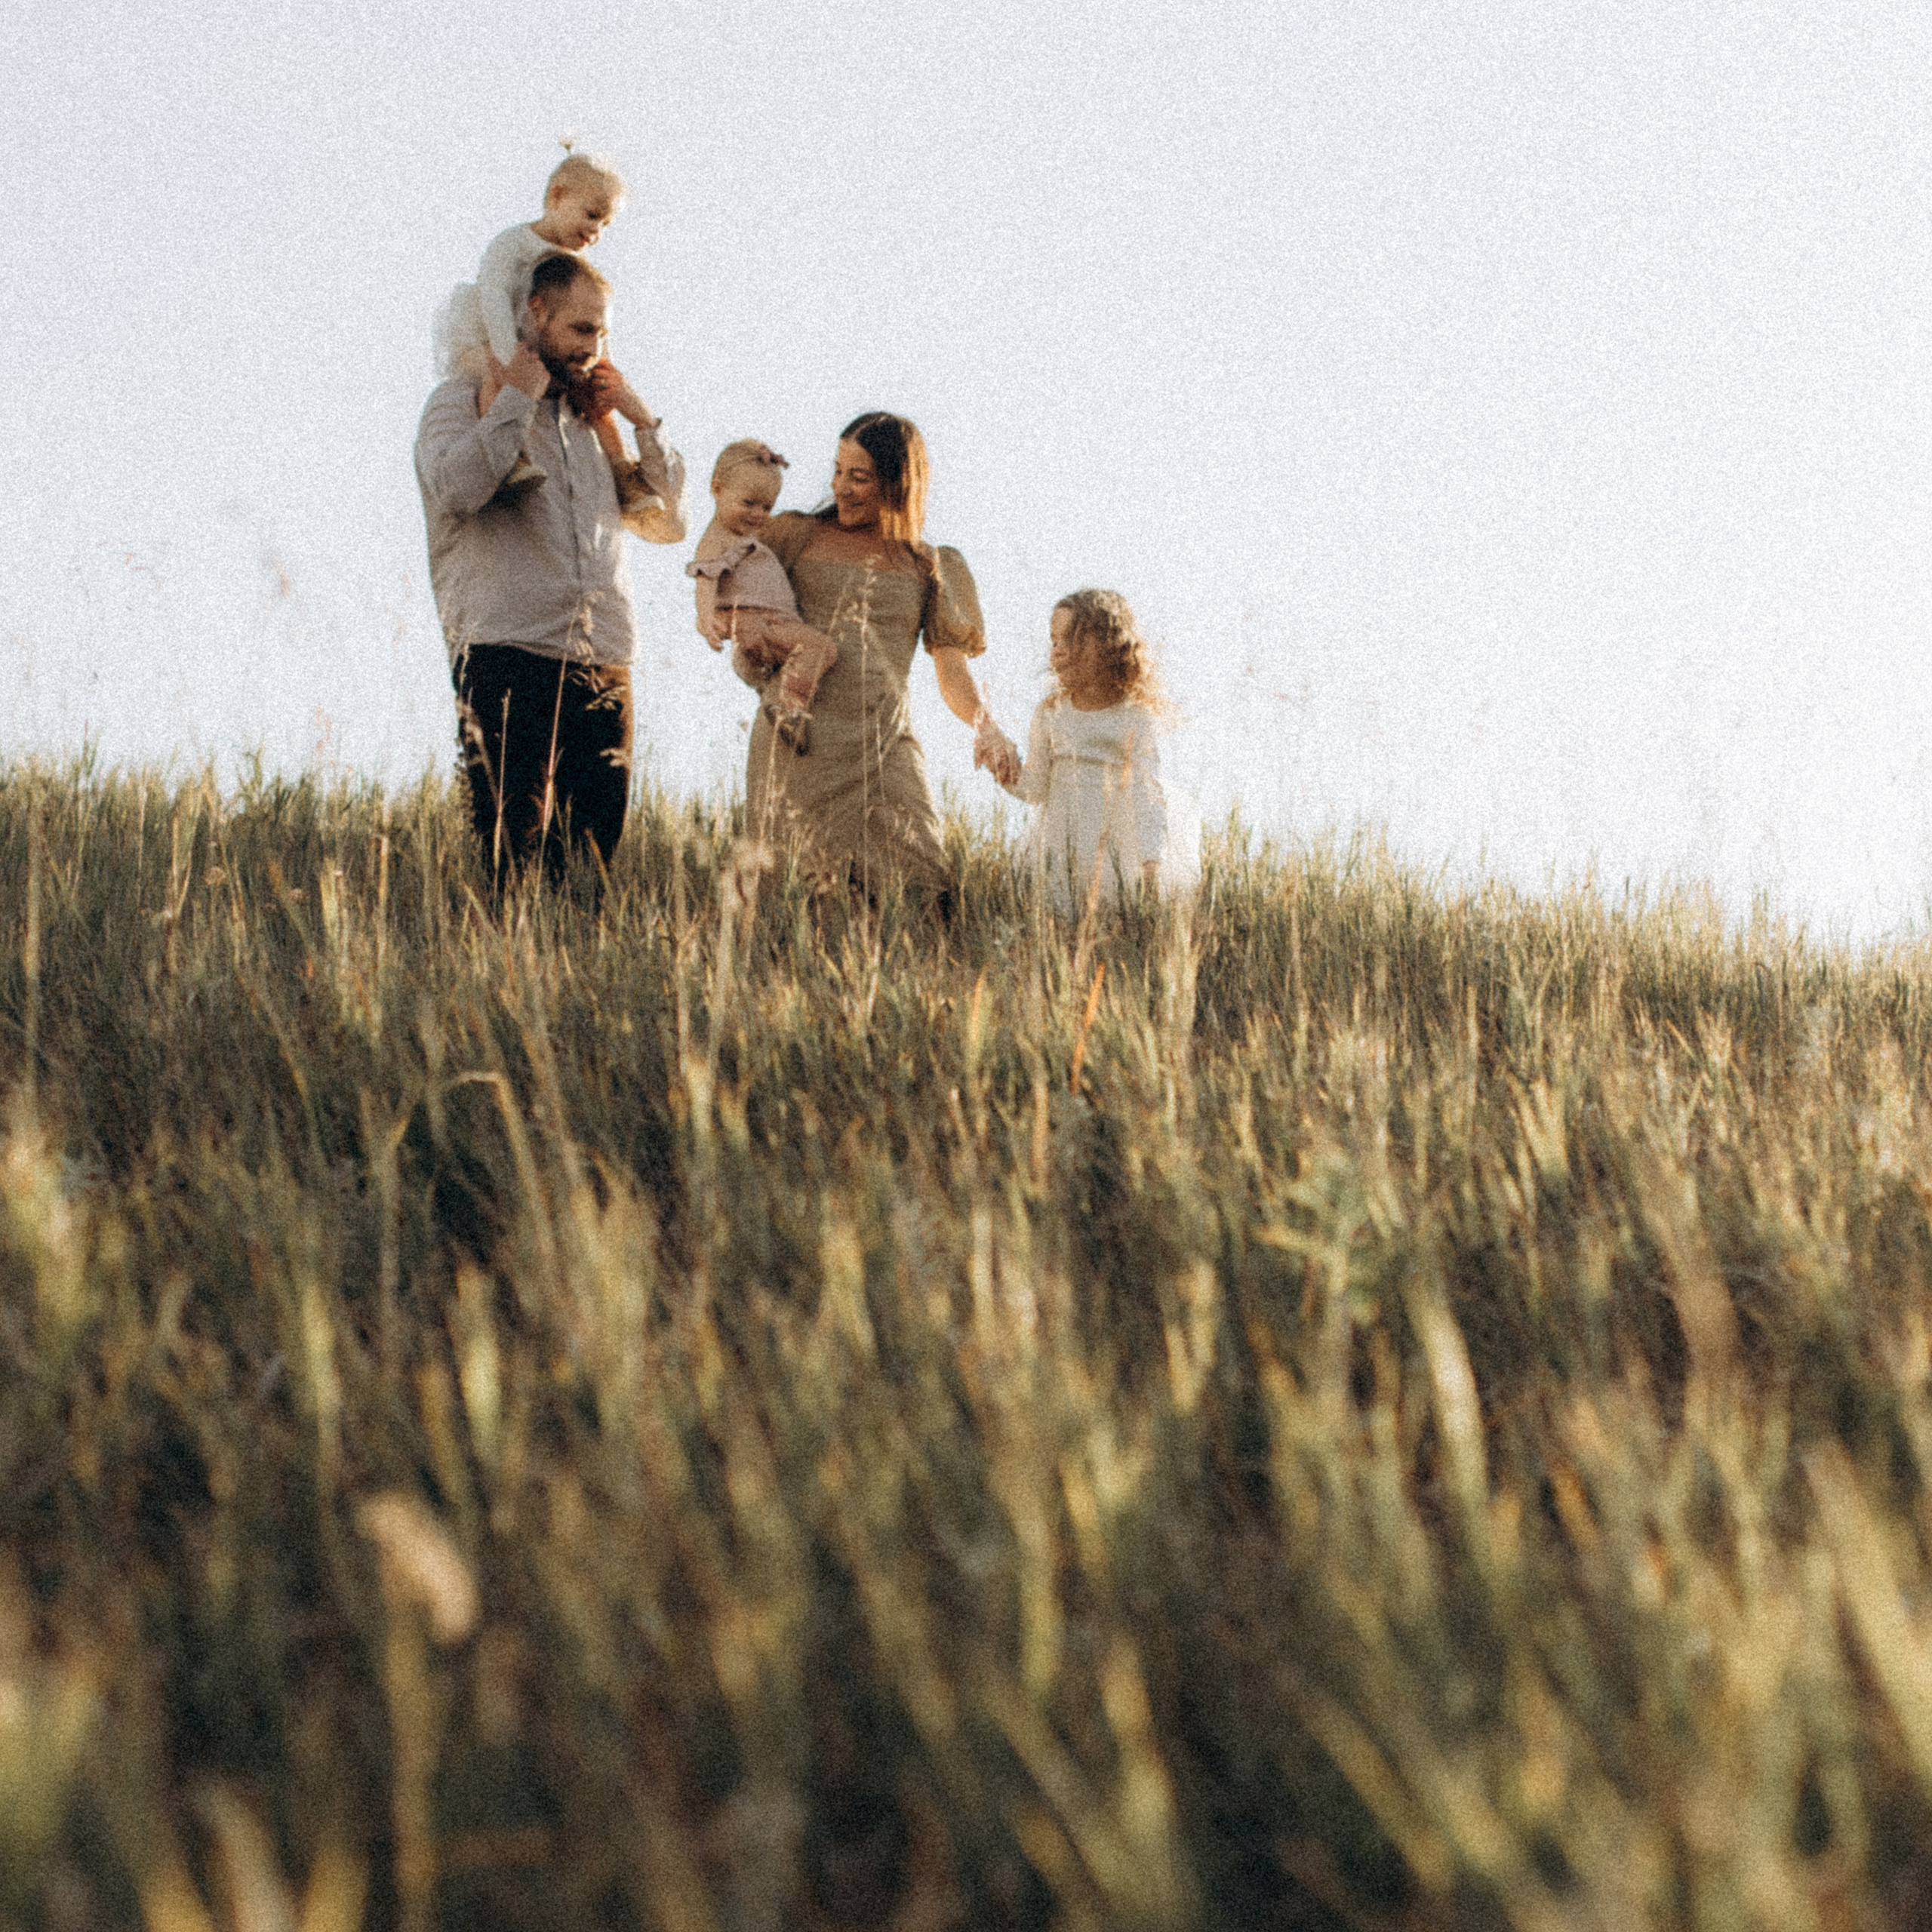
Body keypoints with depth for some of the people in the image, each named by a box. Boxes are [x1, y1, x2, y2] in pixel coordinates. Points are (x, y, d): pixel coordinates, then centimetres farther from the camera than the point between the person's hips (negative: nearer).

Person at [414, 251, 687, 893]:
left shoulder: (594, 419, 24)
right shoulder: (464, 401, 8)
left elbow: (668, 522, 25)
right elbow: (456, 487, -15)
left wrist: (643, 424, 15)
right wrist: (519, 398, -6)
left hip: (605, 671, 5)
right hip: (508, 662, -5)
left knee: (596, 858, 0)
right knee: (512, 859, -10)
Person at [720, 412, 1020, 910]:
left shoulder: (931, 567, 13)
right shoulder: (797, 537, 11)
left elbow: (953, 675, 11)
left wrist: (984, 724, -10)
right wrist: (753, 658, -7)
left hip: (886, 747, 0)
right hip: (797, 741, 0)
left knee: (921, 890, -17)